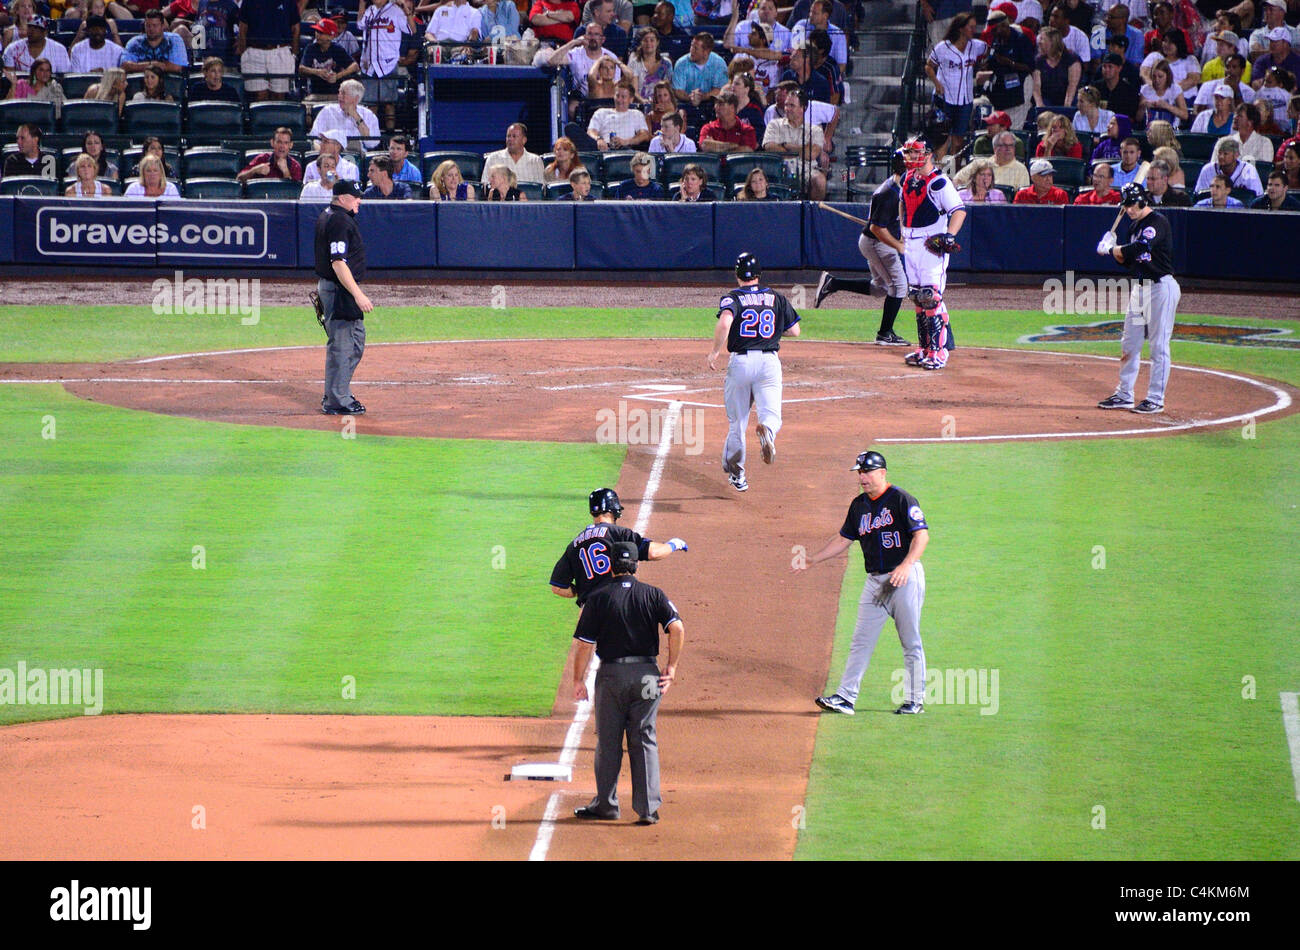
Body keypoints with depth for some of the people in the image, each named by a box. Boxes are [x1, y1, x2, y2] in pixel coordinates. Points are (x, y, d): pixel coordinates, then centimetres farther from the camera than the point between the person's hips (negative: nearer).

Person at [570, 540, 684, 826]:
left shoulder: (599, 598, -3)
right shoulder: (654, 595, 3)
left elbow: (585, 644, -5)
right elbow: (677, 628, -9)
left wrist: (578, 680, 3)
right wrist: (672, 667, -1)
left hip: (611, 675, -2)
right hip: (647, 673, 2)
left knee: (608, 741, 8)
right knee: (644, 741, 6)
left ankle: (606, 804, 13)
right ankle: (648, 808, 1)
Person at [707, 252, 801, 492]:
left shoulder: (732, 298, 0)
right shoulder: (776, 298, 9)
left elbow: (725, 322, -21)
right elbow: (794, 330, 11)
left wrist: (715, 350, -11)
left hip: (740, 361, -1)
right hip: (769, 361, 1)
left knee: (737, 420, 12)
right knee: (771, 414, -6)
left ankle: (735, 472, 19)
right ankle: (767, 431, -43)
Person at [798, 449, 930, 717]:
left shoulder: (901, 499, -9)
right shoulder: (859, 505, 12)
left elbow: (922, 534, -16)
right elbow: (844, 539, 20)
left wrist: (906, 565, -30)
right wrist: (810, 561, 15)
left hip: (905, 578, -7)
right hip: (875, 581, 7)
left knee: (911, 642, 0)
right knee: (861, 642, 2)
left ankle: (915, 700, 8)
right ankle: (845, 697, 0)